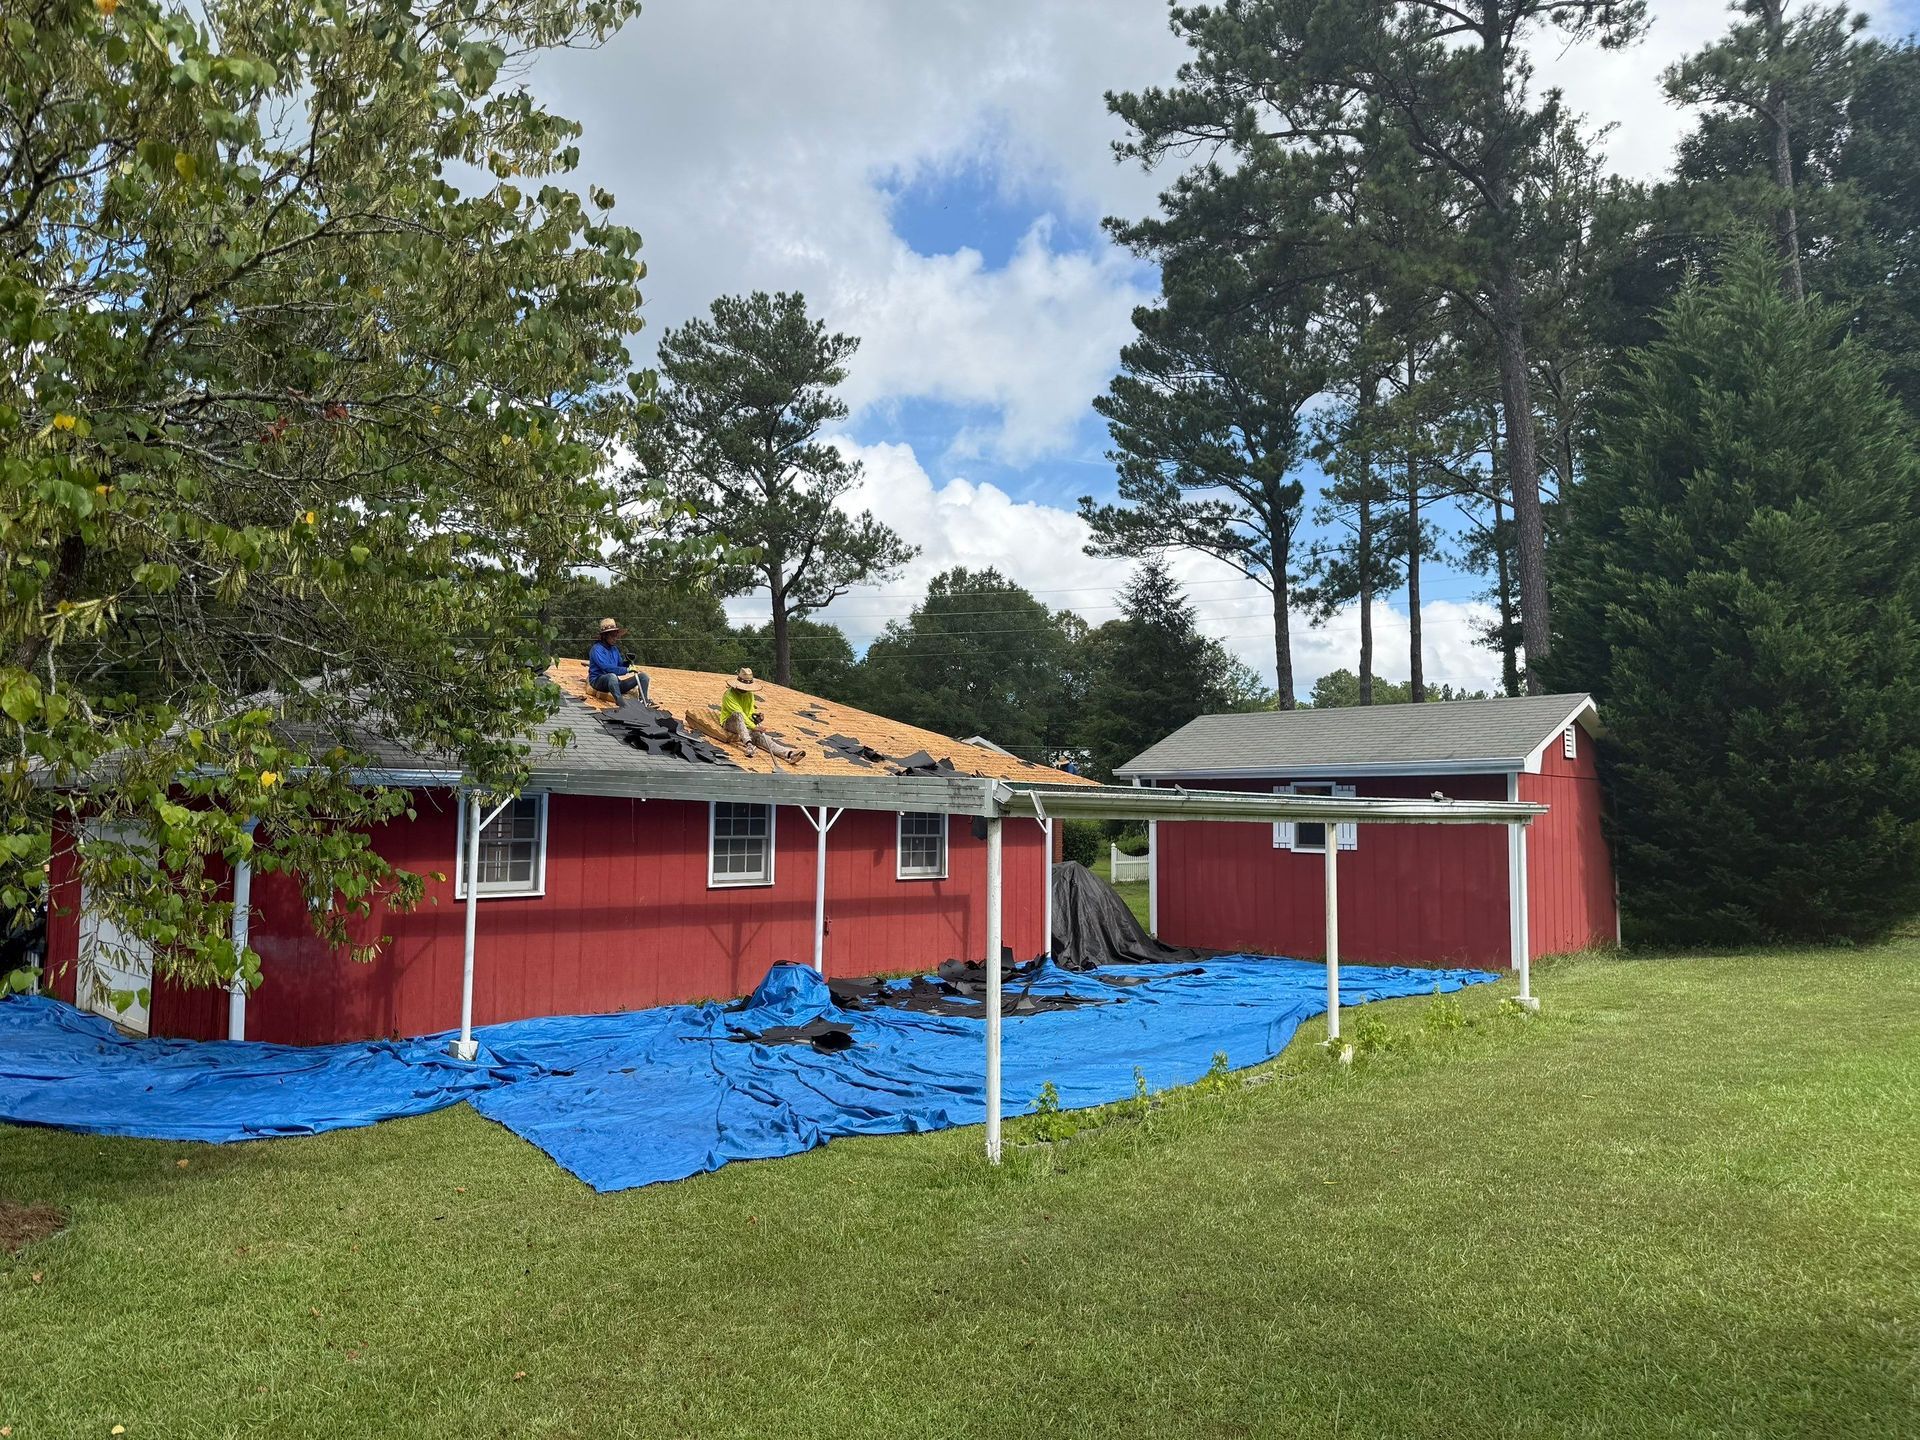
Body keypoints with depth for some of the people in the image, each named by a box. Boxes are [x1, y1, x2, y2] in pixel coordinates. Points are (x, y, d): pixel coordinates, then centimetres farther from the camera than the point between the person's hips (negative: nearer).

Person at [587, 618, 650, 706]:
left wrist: (626, 662, -7)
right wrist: (626, 670, -29)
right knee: (612, 676, -42)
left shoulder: (615, 649, 15)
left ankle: (644, 702, -21)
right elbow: (606, 667, -25)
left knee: (642, 676, 0)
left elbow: (620, 666, 16)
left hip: (614, 683, 8)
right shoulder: (597, 649, -11)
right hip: (598, 681, -8)